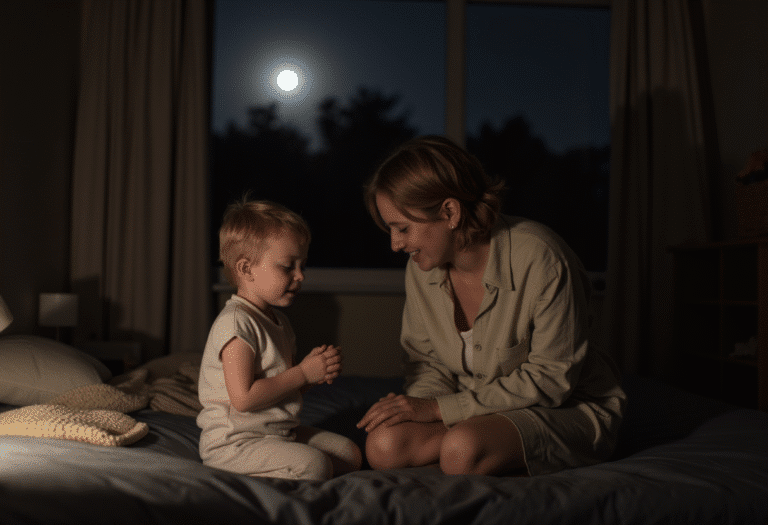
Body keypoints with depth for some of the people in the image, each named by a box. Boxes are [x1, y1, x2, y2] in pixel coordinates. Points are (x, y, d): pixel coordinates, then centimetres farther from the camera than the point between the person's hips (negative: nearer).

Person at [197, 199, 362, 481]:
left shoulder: (278, 320, 13)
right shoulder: (236, 322, -20)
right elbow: (244, 398, -25)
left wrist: (318, 370, -2)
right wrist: (304, 373, -19)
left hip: (279, 433, 10)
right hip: (234, 443, -10)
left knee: (350, 454, 4)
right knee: (315, 466, -26)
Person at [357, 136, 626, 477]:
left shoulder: (538, 259, -25)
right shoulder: (420, 269, -5)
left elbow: (551, 378, -22)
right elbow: (428, 362, 7)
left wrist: (438, 408, -23)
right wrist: (415, 403, -19)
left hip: (569, 409, -6)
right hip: (485, 408, 6)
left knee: (462, 448, -35)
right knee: (384, 445, -21)